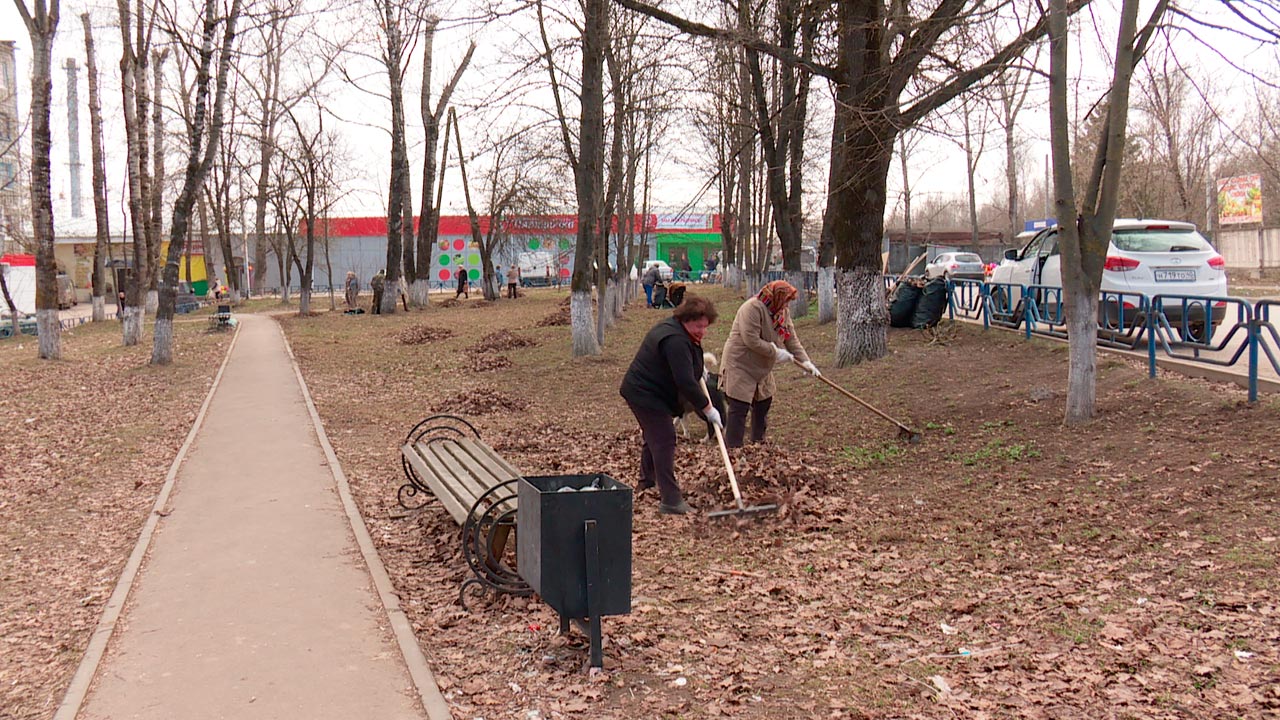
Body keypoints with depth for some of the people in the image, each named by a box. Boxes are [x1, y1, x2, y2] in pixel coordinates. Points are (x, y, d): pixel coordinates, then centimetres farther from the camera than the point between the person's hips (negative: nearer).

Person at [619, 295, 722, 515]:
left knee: (653, 435, 27)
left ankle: (647, 479, 49)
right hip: (646, 396, -12)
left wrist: (698, 368, 25)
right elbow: (686, 383, -31)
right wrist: (707, 408, -24)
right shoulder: (675, 341, -29)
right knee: (664, 441, -14)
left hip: (643, 391, 12)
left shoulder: (671, 327, 6)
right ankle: (670, 500, -16)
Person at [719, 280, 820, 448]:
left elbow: (792, 339, 6)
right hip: (740, 365, -9)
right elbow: (751, 340, -28)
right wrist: (776, 352, -21)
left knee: (763, 403, 17)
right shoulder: (752, 308, -23)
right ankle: (733, 449, -9)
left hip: (762, 368, 9)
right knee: (739, 408, -11)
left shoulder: (783, 312, 5)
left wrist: (805, 361, -5)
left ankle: (758, 442, 33)